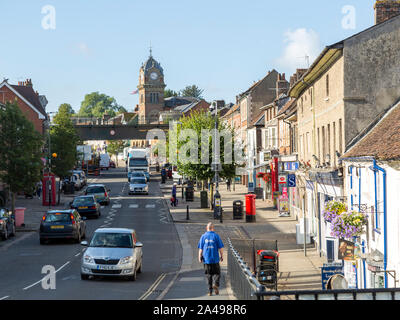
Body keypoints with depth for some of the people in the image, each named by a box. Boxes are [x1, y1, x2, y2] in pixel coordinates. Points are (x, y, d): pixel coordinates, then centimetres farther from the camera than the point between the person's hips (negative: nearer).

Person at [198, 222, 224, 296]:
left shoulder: (203, 236, 3)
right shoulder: (216, 236, -3)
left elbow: (200, 248, 2)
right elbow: (220, 248, -3)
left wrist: (200, 257, 6)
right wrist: (222, 256, 7)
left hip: (206, 259, 2)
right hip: (215, 259, -2)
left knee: (208, 275, 9)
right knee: (217, 273, 10)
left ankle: (210, 291, 5)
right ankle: (215, 284, -16)